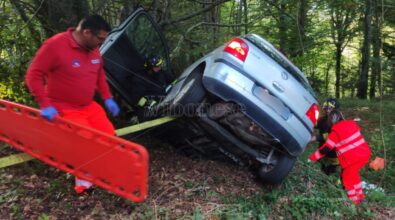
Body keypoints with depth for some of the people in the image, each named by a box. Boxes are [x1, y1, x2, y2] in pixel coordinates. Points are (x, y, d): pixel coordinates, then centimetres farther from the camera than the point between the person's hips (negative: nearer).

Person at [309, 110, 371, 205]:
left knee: (347, 177, 15)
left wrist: (313, 157, 4)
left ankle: (354, 199, 24)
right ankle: (360, 194, 39)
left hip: (353, 159, -7)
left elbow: (326, 148, -7)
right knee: (353, 173, 28)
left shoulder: (335, 132, -12)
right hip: (365, 154, 7)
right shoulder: (352, 123, 5)